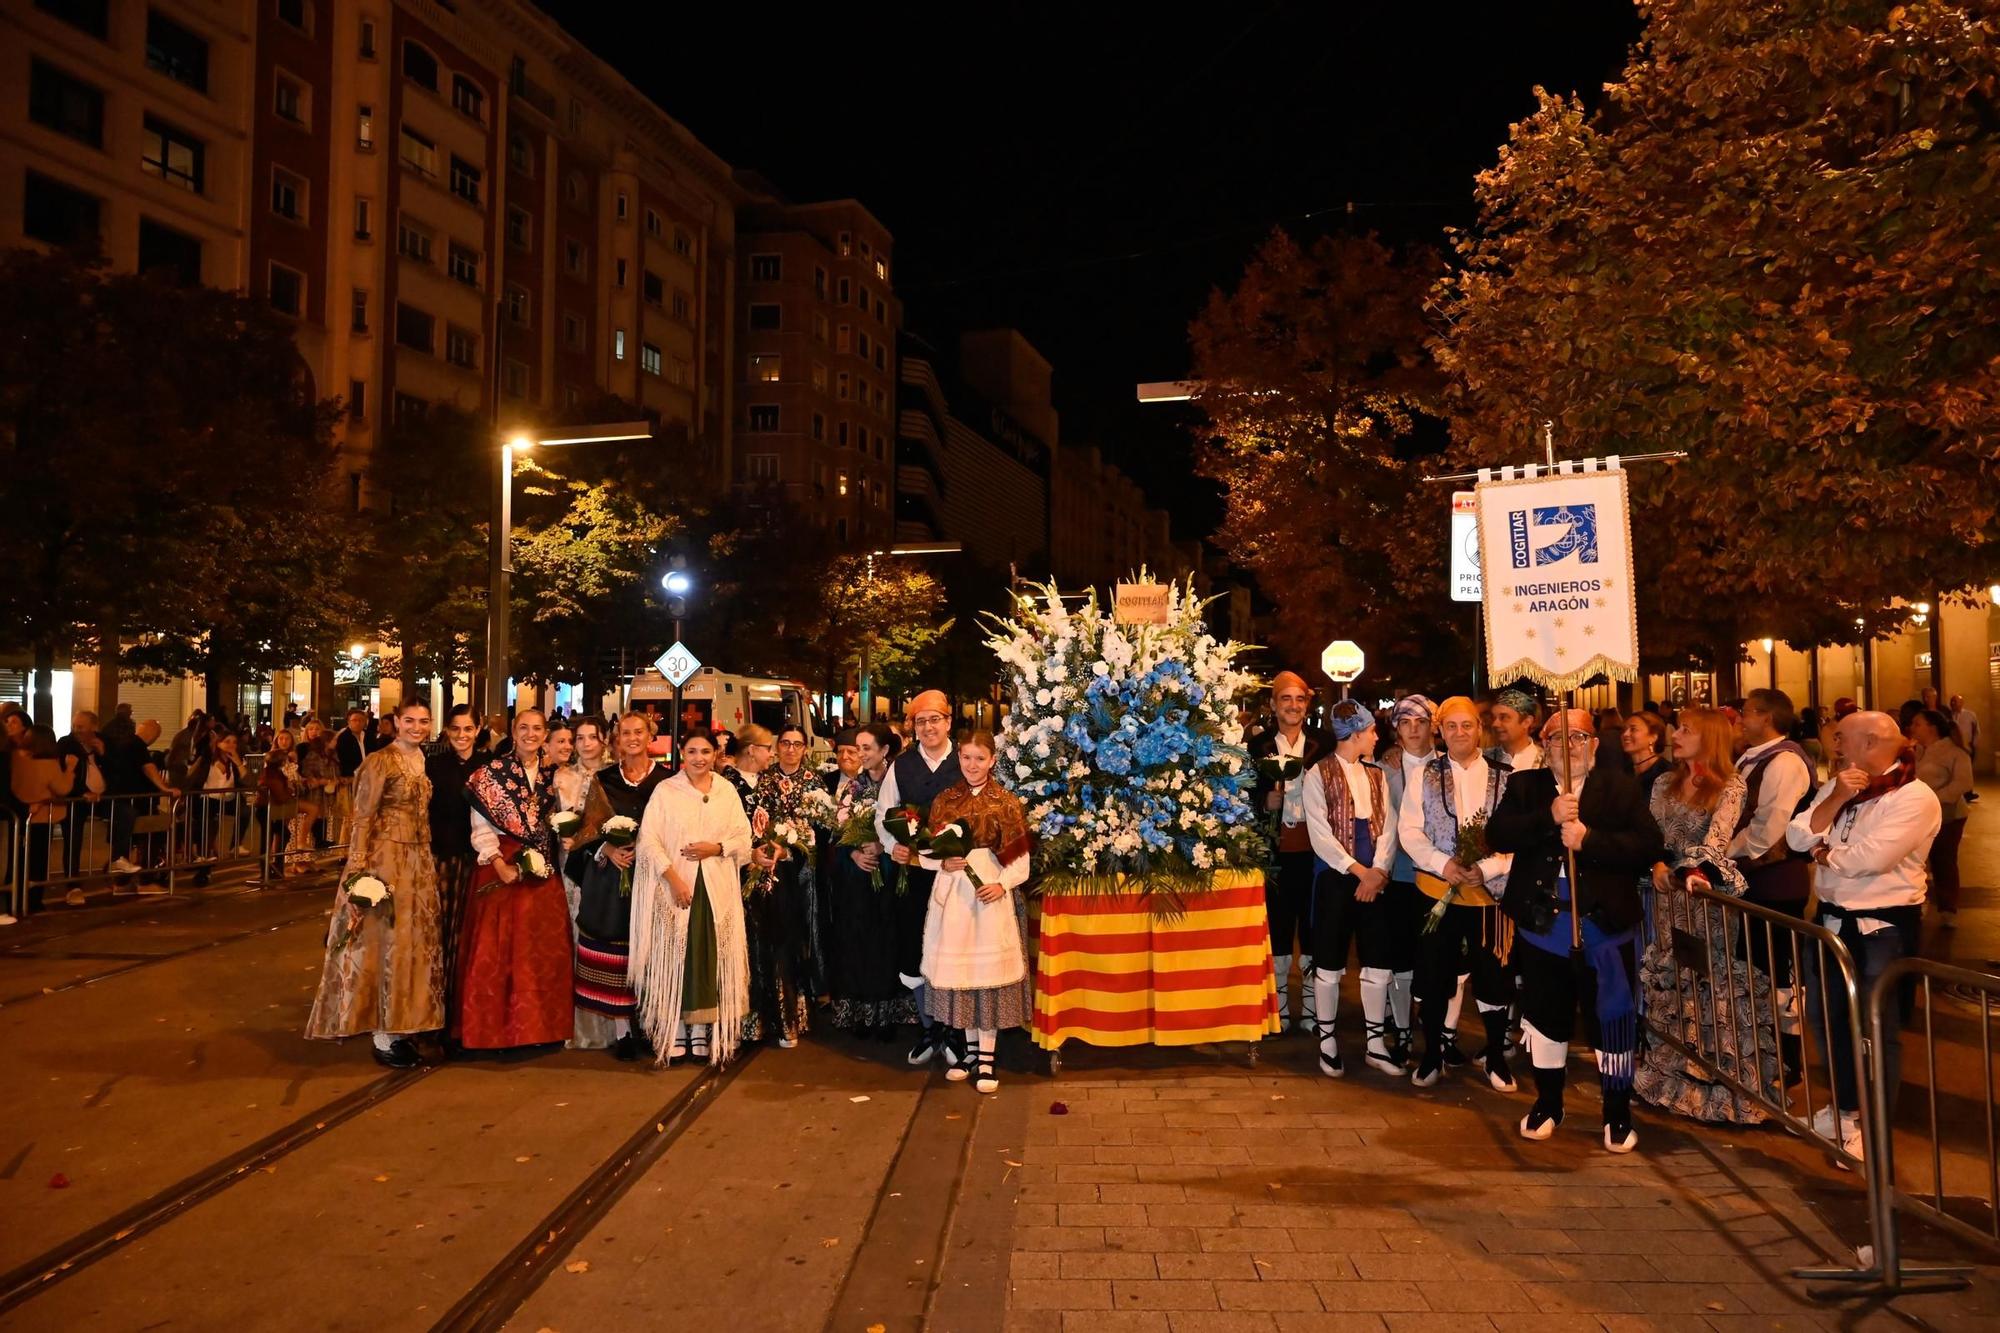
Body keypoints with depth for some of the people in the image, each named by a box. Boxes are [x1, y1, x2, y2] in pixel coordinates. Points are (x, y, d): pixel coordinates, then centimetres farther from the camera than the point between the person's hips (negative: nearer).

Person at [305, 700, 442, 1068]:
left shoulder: (422, 762, 11)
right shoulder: (381, 762, -11)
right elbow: (363, 819, -13)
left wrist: (428, 860, 15)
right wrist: (359, 870, -19)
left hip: (419, 861, 8)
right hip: (385, 858, -8)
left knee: (414, 941, 11)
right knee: (385, 942, -2)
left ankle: (399, 1028, 21)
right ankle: (383, 1038, 5)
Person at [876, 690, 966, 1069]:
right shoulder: (900, 766, 5)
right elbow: (883, 815, 9)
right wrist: (893, 845, -9)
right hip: (912, 870, 3)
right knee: (913, 952, 9)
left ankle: (952, 1032, 24)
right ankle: (928, 1028, 28)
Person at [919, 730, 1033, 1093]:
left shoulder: (1006, 802, -1)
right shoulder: (943, 800, 6)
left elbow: (1020, 858, -2)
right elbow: (926, 852, 7)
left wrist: (1003, 884, -16)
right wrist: (944, 863, -12)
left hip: (991, 894, -3)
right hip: (951, 893, 3)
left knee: (989, 968, -1)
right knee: (958, 969, 7)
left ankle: (987, 1056, 7)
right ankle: (970, 1047, 21)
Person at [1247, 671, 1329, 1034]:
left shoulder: (1324, 744, 5)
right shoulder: (1258, 747, 5)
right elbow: (1250, 802, 6)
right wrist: (1268, 800, -14)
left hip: (1314, 850, 0)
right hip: (1276, 851, 0)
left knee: (1314, 927, 6)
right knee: (1278, 927, 5)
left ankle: (1311, 1011, 16)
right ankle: (1278, 1012, 15)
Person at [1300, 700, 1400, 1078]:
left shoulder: (1377, 775, 12)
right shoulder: (1319, 774, -4)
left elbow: (1387, 826, 4)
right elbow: (1320, 834, -10)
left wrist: (1379, 871, -11)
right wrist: (1359, 871, -12)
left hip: (1374, 878, 4)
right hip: (1335, 877, -4)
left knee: (1377, 960, 5)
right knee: (1329, 962, 3)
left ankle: (1376, 1042, 16)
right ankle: (1327, 1040, 16)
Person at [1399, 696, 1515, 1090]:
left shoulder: (1505, 778, 2)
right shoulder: (1425, 777, 4)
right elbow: (1408, 829, -2)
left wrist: (1486, 868, -16)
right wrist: (1442, 864, -15)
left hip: (1488, 890, -1)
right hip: (1436, 889, 1)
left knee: (1493, 975, 5)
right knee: (1433, 973, 8)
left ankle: (1496, 1058, 22)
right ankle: (1433, 1054, 23)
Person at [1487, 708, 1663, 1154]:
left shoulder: (1622, 788, 0)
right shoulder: (1524, 785, 5)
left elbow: (1648, 846, -10)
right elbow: (1497, 835, -9)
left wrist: (1589, 840, -22)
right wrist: (1549, 817, -21)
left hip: (1604, 925, -1)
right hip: (1541, 925, 2)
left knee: (1612, 1020, 5)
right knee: (1546, 1017, 13)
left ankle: (1618, 1114, 21)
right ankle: (1548, 1102, 31)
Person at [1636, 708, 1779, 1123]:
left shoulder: (1732, 786, -5)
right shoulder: (1666, 786, 12)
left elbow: (1718, 836, -19)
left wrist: (1693, 869, -34)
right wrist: (1657, 867, -11)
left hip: (1710, 893, -5)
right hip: (1669, 893, 5)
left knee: (1716, 983, -3)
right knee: (1670, 982, 9)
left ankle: (1724, 1082, 6)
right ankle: (1675, 1074, 20)